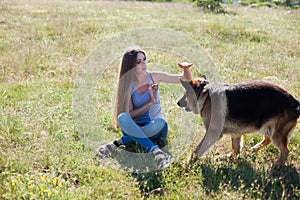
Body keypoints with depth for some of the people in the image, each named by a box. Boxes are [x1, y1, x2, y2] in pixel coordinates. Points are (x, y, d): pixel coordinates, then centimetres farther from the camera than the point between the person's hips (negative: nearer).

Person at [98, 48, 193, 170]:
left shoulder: (154, 77, 0)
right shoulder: (127, 85, -5)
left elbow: (186, 79, 3)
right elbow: (130, 115, -11)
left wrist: (186, 68, -18)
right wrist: (150, 103, -18)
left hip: (153, 129, 1)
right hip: (134, 128, -1)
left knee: (161, 123, -35)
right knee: (122, 117, -34)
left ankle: (119, 142, -29)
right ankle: (155, 150, -45)